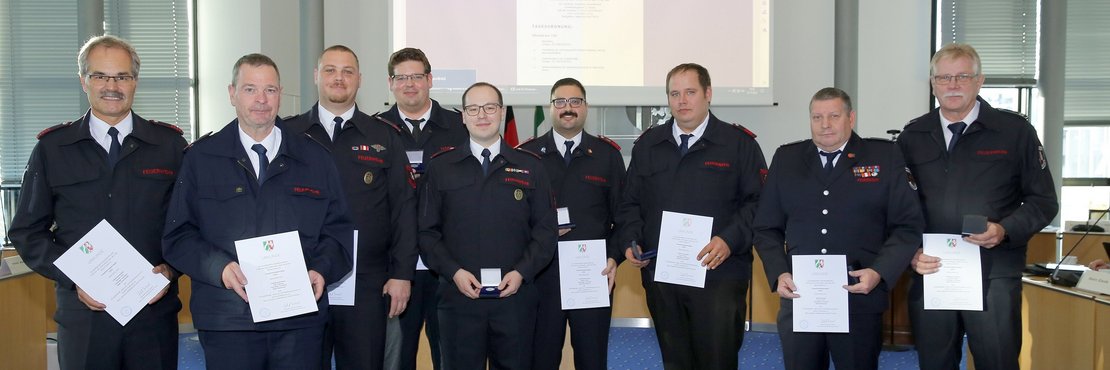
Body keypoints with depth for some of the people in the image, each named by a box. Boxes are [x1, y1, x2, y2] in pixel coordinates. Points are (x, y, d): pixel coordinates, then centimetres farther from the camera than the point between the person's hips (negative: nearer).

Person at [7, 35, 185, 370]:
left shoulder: (170, 143, 4)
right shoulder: (52, 148, 4)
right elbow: (27, 231, 6)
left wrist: (171, 268, -10)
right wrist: (73, 279, -8)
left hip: (155, 308, 0)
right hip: (84, 312, 0)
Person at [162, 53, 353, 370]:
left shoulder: (315, 158, 9)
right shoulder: (200, 158, 6)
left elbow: (337, 229, 9)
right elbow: (178, 235, 2)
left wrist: (322, 270, -9)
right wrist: (219, 267, -15)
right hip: (227, 319, -1)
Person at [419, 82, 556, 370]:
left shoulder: (530, 167, 7)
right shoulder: (440, 167, 6)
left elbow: (545, 229, 5)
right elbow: (427, 230, 4)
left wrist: (521, 272, -9)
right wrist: (454, 272, -9)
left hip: (515, 295, 0)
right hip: (458, 296, 0)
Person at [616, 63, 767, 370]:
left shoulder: (739, 143, 2)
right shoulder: (647, 144, 13)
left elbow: (757, 202, -2)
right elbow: (630, 203, 16)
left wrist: (729, 240, -16)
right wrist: (631, 242, 0)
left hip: (719, 277, -3)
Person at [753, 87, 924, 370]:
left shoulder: (884, 156, 3)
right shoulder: (786, 158, 9)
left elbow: (908, 225, 0)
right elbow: (767, 228, 10)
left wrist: (880, 273, -12)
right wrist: (778, 274, -4)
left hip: (860, 299, -1)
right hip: (798, 296, 2)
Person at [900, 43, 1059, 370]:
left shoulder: (1015, 130, 2)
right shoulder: (913, 136, 8)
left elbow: (1043, 201, 4)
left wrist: (1005, 230, -14)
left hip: (993, 276, -2)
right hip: (929, 272, 2)